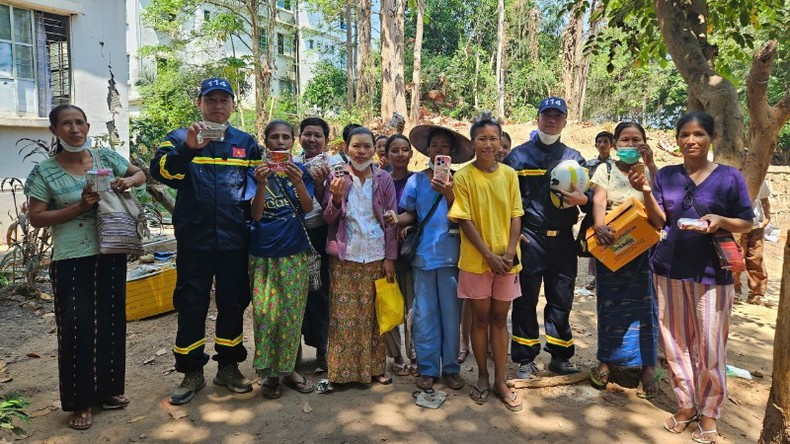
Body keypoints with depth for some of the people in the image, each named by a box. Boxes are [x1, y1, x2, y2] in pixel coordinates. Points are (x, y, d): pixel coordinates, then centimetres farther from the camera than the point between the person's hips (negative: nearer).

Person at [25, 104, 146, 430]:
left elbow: (141, 174, 17)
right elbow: (36, 219, -5)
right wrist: (80, 206, -17)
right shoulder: (45, 171, -4)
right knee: (75, 327, 0)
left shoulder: (106, 157, 3)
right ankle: (80, 401, 14)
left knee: (111, 322, 10)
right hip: (71, 260, -3)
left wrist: (127, 181, -6)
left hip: (111, 254, 3)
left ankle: (108, 389, 27)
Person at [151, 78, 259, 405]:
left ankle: (228, 366, 27)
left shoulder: (246, 143, 10)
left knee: (233, 304, 11)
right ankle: (192, 372, 20)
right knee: (191, 306, 5)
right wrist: (188, 148, -29)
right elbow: (160, 170, -15)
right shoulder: (180, 139, 3)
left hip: (234, 241, 2)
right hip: (194, 240, -2)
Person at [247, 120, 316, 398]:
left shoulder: (301, 170, 5)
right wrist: (262, 184, -26)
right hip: (263, 252, -1)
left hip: (295, 251, 2)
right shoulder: (256, 172, 1)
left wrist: (297, 183, -25)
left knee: (291, 312, 6)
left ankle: (287, 368, 20)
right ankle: (269, 373, 12)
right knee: (265, 312, -3)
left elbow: (308, 208, -7)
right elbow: (256, 213, -9)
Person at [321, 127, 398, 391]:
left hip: (376, 256, 1)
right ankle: (340, 369, 12)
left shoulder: (384, 180, 3)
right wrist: (336, 198, -20)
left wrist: (390, 258, -1)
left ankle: (375, 366, 20)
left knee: (374, 313, 8)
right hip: (344, 257, -1)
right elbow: (328, 219, 0)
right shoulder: (337, 178, 1)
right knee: (343, 314, 2)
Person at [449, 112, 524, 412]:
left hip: (506, 259, 3)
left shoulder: (509, 174, 3)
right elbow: (465, 221, -10)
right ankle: (482, 377, 25)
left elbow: (515, 216, 3)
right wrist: (489, 255, -15)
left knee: (500, 318, 11)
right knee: (481, 318, 9)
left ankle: (500, 382, 21)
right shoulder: (463, 177, -7)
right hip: (476, 260, -3)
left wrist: (510, 253, -9)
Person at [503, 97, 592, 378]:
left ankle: (560, 357, 24)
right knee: (526, 299, 4)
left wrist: (583, 200, -11)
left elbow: (590, 195, 12)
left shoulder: (574, 158, 12)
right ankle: (525, 359, 15)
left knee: (562, 299, 10)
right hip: (529, 238, -3)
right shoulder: (519, 155, 3)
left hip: (563, 238, 3)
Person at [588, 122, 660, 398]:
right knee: (609, 304, 6)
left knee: (643, 304, 2)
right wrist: (599, 225, -31)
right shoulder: (605, 170, 3)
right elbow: (598, 200, -13)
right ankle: (606, 360, 19)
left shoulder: (648, 171, 7)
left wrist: (650, 165, -18)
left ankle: (648, 365, 13)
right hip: (609, 245, -1)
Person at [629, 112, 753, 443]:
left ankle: (709, 411, 19)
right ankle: (686, 404, 24)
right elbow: (659, 222, -2)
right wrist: (646, 192, -17)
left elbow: (747, 223, 2)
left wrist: (720, 220, -18)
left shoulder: (729, 177, -3)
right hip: (669, 269, 3)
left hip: (711, 273, -2)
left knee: (709, 345, 2)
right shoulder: (666, 176, 4)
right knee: (676, 341, 9)